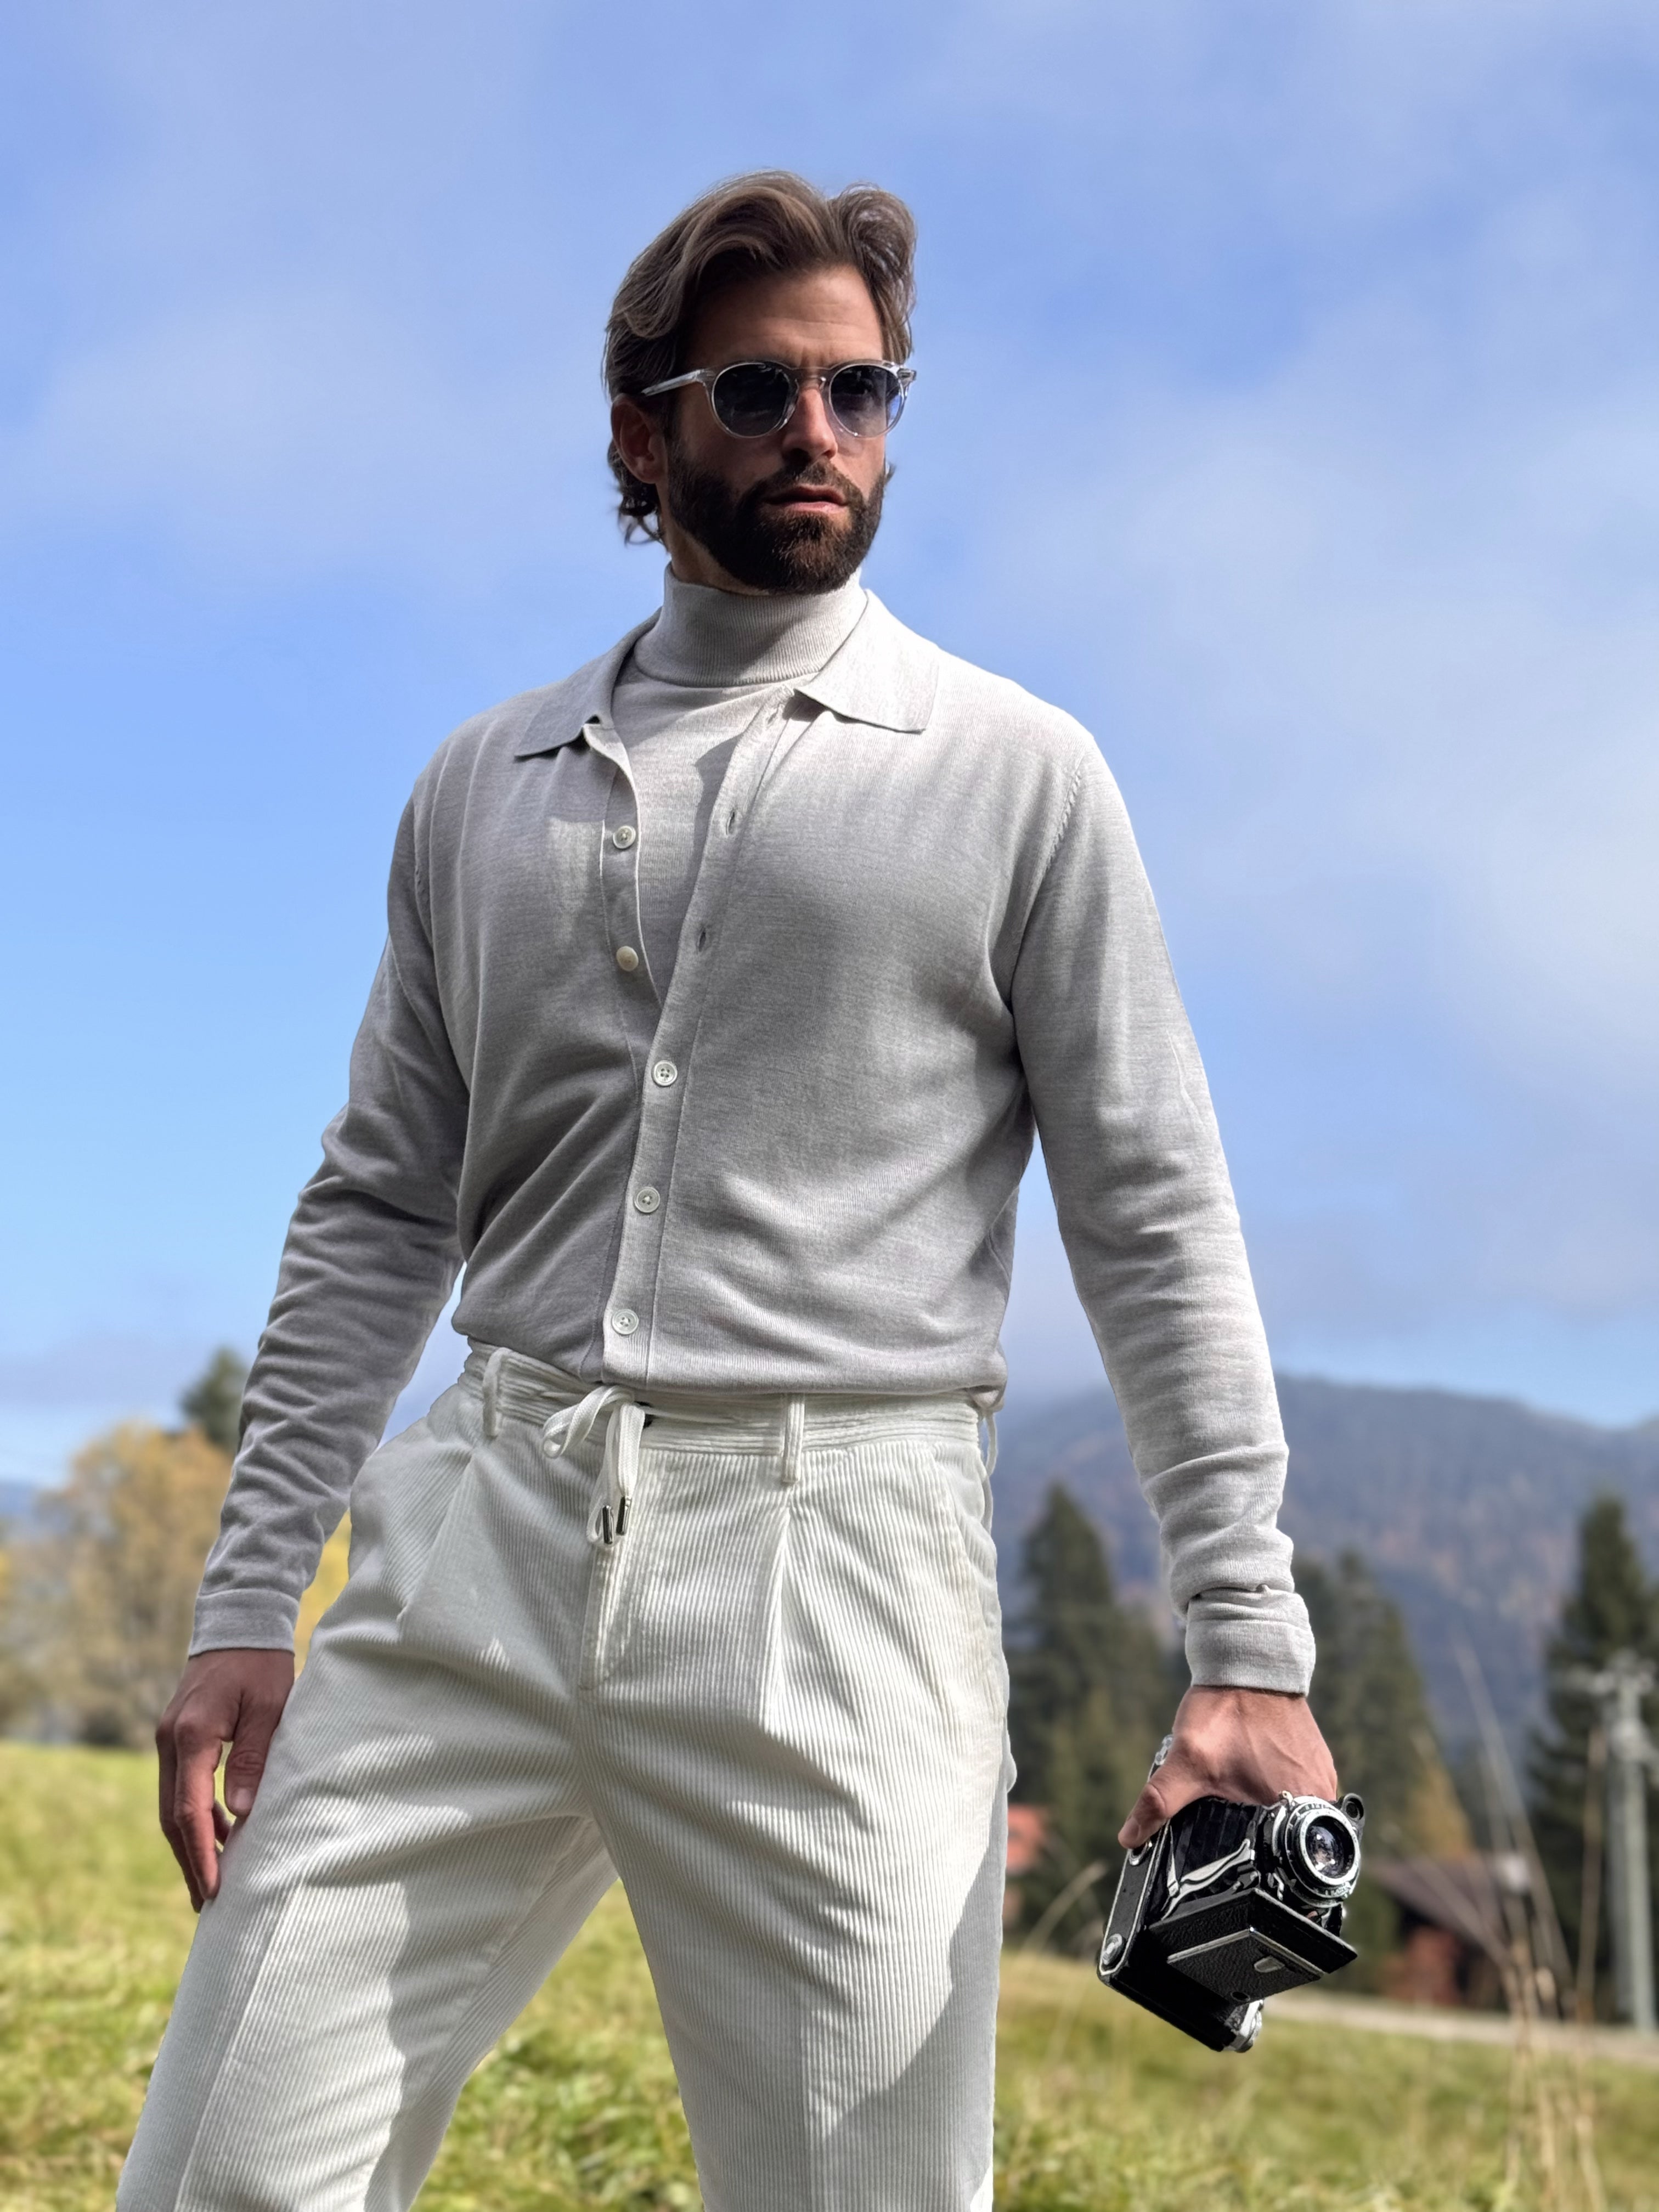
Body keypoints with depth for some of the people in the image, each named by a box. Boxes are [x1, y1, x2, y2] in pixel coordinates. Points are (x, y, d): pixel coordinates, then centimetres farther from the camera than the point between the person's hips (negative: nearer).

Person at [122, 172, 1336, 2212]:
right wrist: (246, 1601, 8)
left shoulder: (1015, 775, 6)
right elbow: (377, 1215, 16)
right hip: (481, 1529, 3)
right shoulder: (482, 786, 16)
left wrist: (1249, 1648, -5)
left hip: (833, 1561, -3)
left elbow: (1155, 1218, 2)